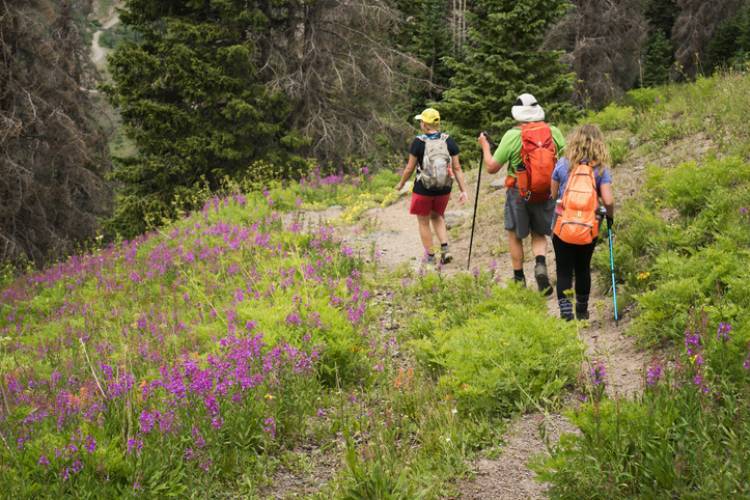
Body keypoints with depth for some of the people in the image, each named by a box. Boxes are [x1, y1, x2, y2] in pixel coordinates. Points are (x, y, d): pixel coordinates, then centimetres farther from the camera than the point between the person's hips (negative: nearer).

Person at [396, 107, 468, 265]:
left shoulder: (418, 142, -14)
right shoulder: (449, 141, -5)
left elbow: (410, 168, -8)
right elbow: (457, 168, -5)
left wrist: (401, 184, 9)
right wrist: (463, 190, 0)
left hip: (423, 190, -4)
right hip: (443, 189, 4)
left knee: (424, 223, 15)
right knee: (437, 217, 25)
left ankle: (430, 257, 19)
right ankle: (445, 250, 9)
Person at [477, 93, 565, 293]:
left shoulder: (512, 135, -13)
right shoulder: (554, 132, -5)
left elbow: (492, 167, -8)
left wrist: (485, 146, 7)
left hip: (519, 193, -2)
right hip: (547, 194, 2)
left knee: (515, 236, 16)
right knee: (539, 235, 18)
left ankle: (519, 280, 18)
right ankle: (540, 264, -11)